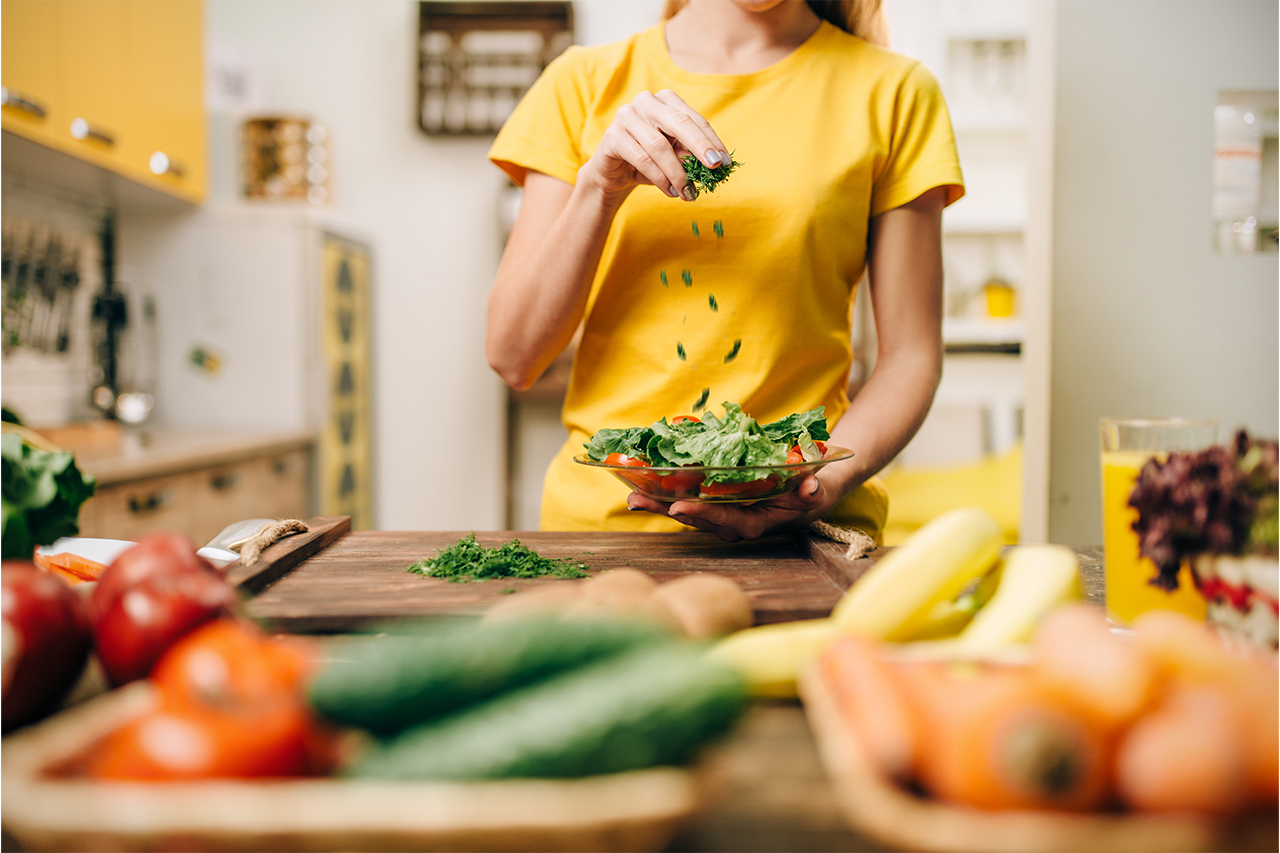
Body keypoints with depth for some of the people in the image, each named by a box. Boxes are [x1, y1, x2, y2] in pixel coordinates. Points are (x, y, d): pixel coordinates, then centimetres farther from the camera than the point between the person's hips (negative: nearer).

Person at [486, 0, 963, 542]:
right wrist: (598, 188, -12)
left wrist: (828, 480, -14)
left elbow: (911, 356, 3)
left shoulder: (891, 92, 4)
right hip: (601, 514, 2)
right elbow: (512, 357, 1)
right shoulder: (585, 81, 6)